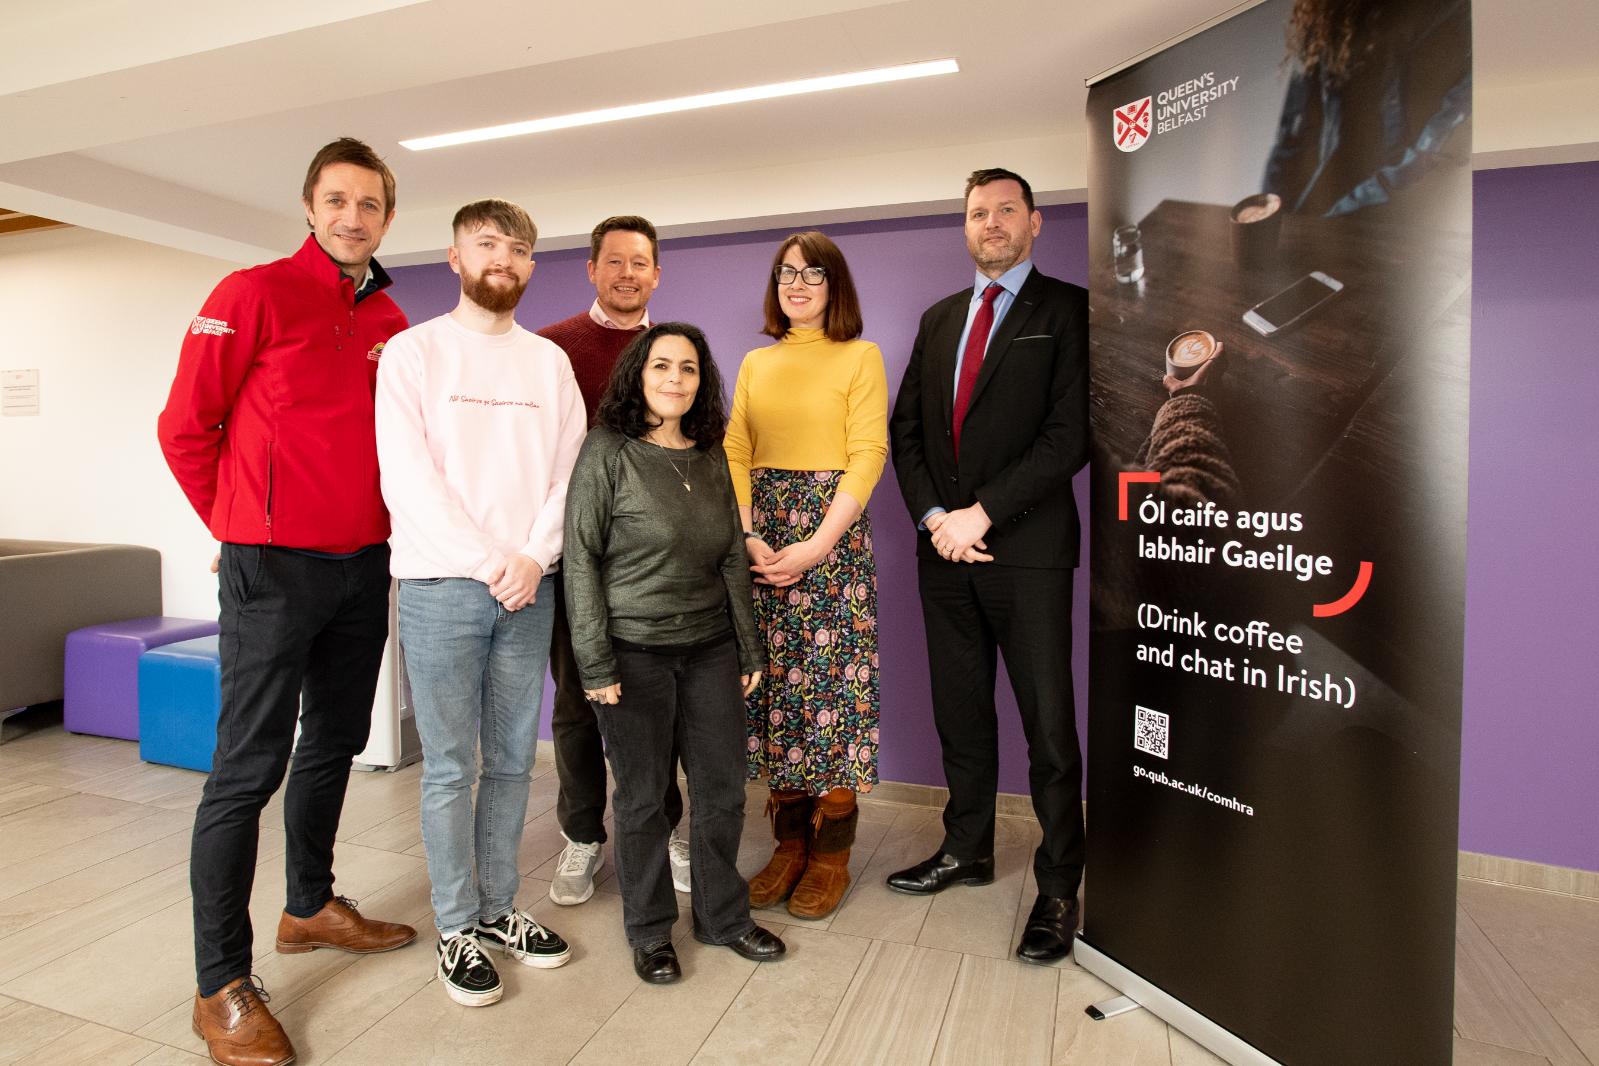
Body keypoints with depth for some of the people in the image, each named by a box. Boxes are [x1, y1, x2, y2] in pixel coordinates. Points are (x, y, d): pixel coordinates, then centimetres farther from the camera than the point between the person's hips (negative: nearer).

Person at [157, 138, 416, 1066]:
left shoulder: (393, 324, 11)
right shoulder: (254, 293, -5)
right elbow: (184, 424, -3)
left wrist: (387, 524, 10)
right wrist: (241, 528, 2)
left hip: (363, 566, 6)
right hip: (272, 568, -6)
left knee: (334, 745, 16)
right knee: (250, 766, -2)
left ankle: (312, 906, 35)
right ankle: (223, 983, 10)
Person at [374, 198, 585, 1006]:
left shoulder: (549, 361, 11)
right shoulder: (413, 351, 2)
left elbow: (567, 471, 5)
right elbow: (408, 478, -7)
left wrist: (534, 559, -9)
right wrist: (489, 563, -13)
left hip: (530, 587, 3)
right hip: (443, 585, -3)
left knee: (513, 759, 11)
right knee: (449, 766, 5)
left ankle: (498, 907, 28)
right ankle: (457, 926, 21)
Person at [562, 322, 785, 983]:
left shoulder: (712, 457, 9)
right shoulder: (608, 452, -6)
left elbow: (733, 561, 12)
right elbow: (580, 558, -8)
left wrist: (748, 648, 10)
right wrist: (595, 662, -12)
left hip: (710, 648, 5)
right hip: (634, 650, -4)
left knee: (724, 789, 10)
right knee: (644, 797, 7)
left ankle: (723, 916, 32)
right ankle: (650, 931, 28)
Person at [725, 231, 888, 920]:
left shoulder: (860, 357, 3)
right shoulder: (756, 363, 16)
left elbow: (868, 456, -6)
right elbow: (734, 455, 9)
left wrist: (815, 546, -15)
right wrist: (748, 536, -7)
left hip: (833, 533, -4)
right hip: (760, 537, 4)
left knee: (833, 680, -2)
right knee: (773, 681, 5)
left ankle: (831, 854, 12)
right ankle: (790, 842, 18)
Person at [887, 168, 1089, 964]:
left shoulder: (1067, 309, 0)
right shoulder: (939, 318, 17)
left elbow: (1069, 435, -11)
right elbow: (905, 429, 12)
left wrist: (983, 513, -15)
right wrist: (933, 517, -3)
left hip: (1027, 548, -5)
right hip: (945, 548, 5)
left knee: (1049, 725, 1)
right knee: (960, 713, 14)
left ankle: (1059, 889, 16)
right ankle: (967, 850, 32)